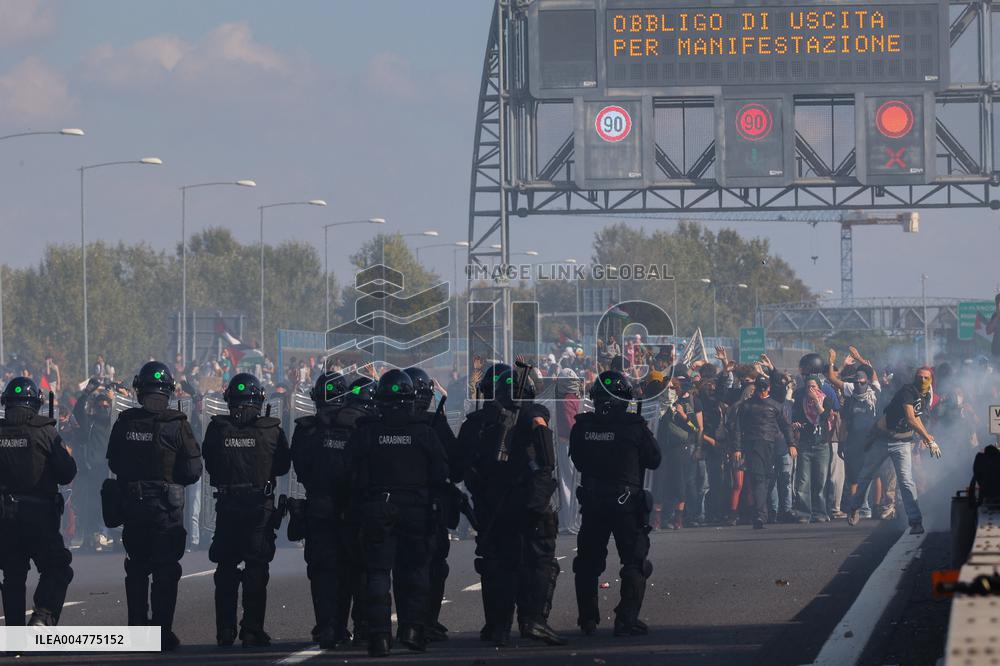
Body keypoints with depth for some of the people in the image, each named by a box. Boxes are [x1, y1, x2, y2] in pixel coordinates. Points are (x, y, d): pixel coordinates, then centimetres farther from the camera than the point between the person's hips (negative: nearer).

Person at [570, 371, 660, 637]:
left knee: (588, 562, 17)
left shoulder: (582, 427, -4)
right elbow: (654, 460, -1)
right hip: (627, 502, -3)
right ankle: (626, 620, -3)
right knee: (634, 562, 5)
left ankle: (588, 619, 18)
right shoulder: (635, 427, -12)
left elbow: (577, 460, 8)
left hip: (592, 502, 3)